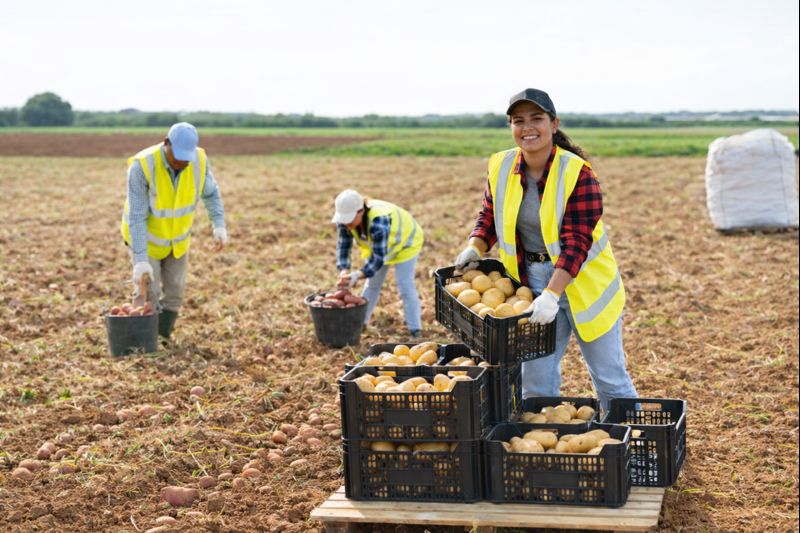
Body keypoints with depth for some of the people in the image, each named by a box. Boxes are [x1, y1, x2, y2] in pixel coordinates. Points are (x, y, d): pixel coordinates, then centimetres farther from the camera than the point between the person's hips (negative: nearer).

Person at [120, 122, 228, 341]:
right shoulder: (142, 166, -35)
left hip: (177, 237, 4)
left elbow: (210, 192, -2)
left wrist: (219, 225, -15)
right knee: (149, 293, -10)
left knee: (174, 292, 5)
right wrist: (141, 260, -36)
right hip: (144, 236, -4)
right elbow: (136, 217, -32)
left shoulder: (199, 160, -23)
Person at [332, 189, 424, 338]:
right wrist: (344, 271, -36)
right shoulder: (345, 221, -26)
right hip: (376, 245, 6)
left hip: (404, 243, -6)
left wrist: (358, 275, -56)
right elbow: (343, 246, -19)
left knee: (405, 285, -10)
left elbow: (378, 258, -43)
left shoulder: (378, 222, -46)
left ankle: (415, 329, -2)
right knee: (372, 284, 12)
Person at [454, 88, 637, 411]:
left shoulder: (577, 173, -18)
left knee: (609, 379, 6)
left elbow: (576, 242, -23)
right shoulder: (501, 168, -2)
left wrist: (552, 294, -33)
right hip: (531, 280, 4)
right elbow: (490, 216, 13)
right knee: (534, 381, 10)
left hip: (582, 282, -4)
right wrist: (474, 248, -7)